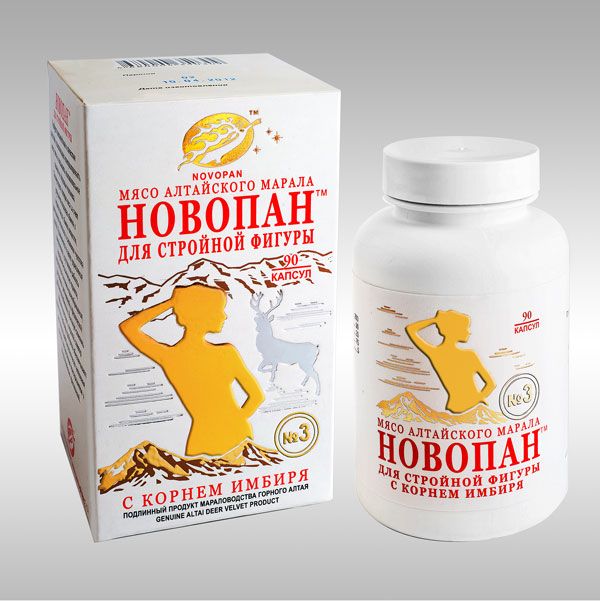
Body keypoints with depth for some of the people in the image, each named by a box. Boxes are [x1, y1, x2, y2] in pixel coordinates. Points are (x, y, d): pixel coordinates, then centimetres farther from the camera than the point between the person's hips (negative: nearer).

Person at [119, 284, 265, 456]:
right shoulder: (227, 354, -18)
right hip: (236, 438, -1)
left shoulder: (167, 356, -11)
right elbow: (257, 396, -7)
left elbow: (127, 326, 5)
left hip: (201, 442, 2)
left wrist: (170, 303, 1)